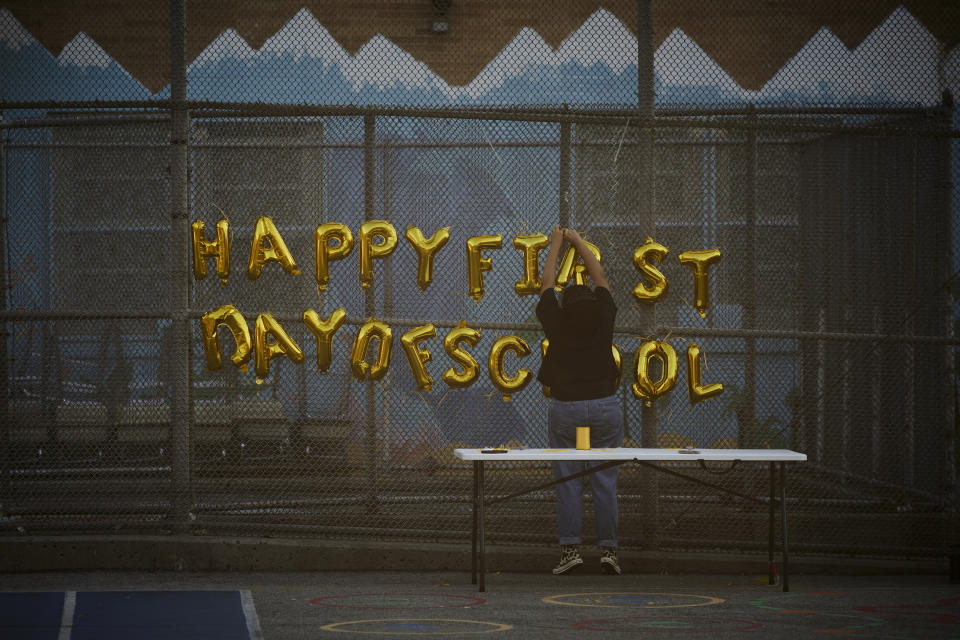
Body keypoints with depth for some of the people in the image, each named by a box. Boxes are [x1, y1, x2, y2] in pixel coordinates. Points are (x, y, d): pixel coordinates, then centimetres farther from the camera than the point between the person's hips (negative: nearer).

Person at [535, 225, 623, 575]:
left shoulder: (555, 320, 1)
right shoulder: (603, 316, 3)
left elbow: (547, 283, 17)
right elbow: (600, 279, 18)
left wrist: (556, 244, 29)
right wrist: (578, 242, 30)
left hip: (565, 407, -1)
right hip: (605, 406, 1)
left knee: (567, 481, 2)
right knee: (605, 481, 2)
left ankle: (570, 547, -4)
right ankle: (608, 548, -1)